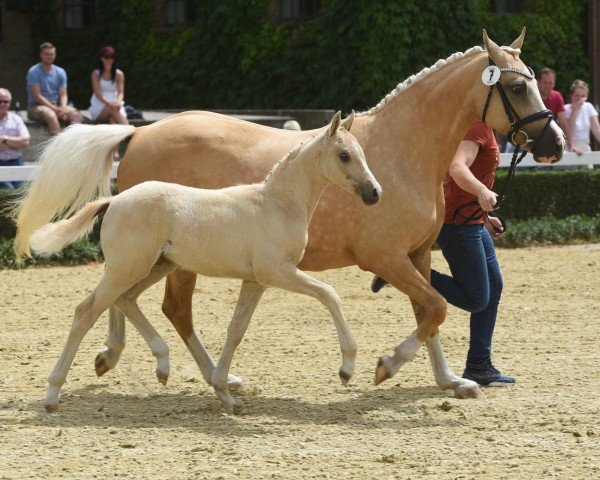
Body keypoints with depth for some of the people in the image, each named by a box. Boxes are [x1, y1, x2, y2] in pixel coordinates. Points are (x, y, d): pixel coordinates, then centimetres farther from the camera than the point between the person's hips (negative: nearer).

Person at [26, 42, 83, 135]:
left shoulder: (60, 72, 11)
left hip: (56, 106, 5)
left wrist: (63, 108, -17)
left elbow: (63, 95, 6)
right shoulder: (34, 72, -6)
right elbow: (37, 96, -12)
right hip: (36, 107, -5)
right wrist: (55, 109, -20)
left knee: (76, 115, -22)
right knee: (50, 115, -38)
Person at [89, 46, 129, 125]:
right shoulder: (96, 74, 3)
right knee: (112, 109, -36)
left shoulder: (119, 74, 9)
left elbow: (121, 93, -1)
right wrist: (109, 103, -27)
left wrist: (118, 102, -27)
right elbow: (98, 94, -8)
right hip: (99, 109, -2)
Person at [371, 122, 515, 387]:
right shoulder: (477, 127, -16)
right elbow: (457, 168, -32)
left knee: (493, 288, 15)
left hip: (471, 223, 11)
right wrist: (482, 191, -51)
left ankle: (479, 367, 20)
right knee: (476, 300, -10)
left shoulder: (483, 128, 16)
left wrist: (485, 218, 28)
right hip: (457, 223, -11)